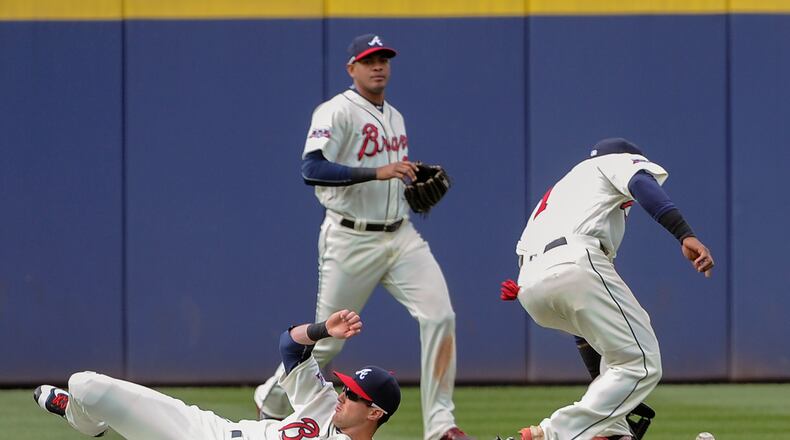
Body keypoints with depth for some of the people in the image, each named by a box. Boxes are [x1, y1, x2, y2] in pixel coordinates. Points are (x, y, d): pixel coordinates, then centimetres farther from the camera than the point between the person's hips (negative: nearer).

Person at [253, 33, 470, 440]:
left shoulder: (394, 117, 16)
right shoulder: (337, 112, -9)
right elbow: (312, 169, -25)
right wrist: (377, 172, -30)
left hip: (401, 236, 6)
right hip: (351, 239, -6)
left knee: (439, 315, -13)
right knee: (328, 338, 2)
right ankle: (271, 402, 28)